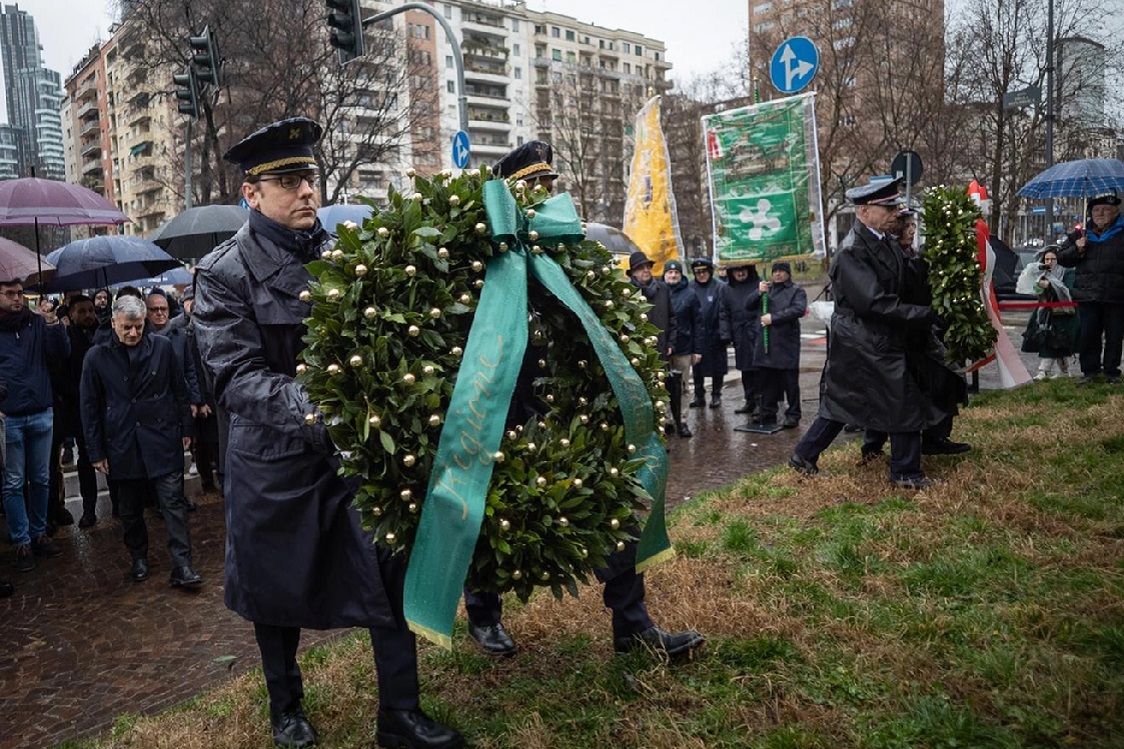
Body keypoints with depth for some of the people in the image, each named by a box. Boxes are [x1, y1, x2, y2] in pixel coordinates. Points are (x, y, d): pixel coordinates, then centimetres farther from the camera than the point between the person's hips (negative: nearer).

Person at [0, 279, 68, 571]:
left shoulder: (37, 323, 4)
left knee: (41, 479, 11)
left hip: (41, 415, 2)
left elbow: (62, 353, -6)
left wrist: (54, 324, -21)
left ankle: (38, 534, 24)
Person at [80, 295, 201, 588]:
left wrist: (185, 429, 7)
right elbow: (90, 407, 4)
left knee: (173, 503, -4)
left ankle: (182, 566, -2)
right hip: (123, 445, 1)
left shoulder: (162, 347, -1)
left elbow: (179, 390, 7)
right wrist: (96, 451, 3)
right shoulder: (97, 357, 0)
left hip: (163, 440, -1)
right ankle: (139, 558, 31)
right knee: (130, 509, 13)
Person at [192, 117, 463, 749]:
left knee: (393, 575, 3)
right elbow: (236, 376, -18)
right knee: (278, 590, 16)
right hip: (277, 461, -2)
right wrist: (313, 407, -34)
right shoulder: (224, 273, -8)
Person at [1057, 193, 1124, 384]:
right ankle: (1090, 370, 13)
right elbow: (1061, 258, 14)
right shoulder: (1080, 234, 13)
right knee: (1087, 335, 4)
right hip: (1088, 296, 2)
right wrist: (1077, 249, -4)